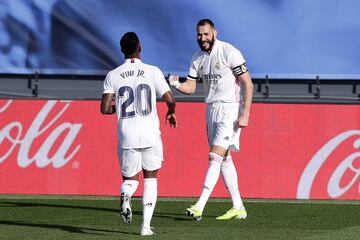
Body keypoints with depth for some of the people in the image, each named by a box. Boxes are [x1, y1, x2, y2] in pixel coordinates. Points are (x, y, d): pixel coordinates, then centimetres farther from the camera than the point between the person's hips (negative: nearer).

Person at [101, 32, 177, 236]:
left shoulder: (113, 76, 2)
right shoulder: (153, 72, -2)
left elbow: (105, 109, -3)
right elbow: (170, 100, -3)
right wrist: (171, 113, 20)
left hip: (126, 135, 1)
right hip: (150, 134, -1)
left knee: (130, 178, 16)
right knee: (150, 177, 15)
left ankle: (126, 195, -21)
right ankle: (146, 225, 4)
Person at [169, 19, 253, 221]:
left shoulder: (229, 53, -14)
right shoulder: (198, 58, 8)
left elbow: (248, 84, -13)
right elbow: (191, 87, 9)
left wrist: (245, 114, -19)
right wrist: (177, 85, -15)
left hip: (230, 108, -8)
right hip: (211, 108, 8)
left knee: (215, 156, -15)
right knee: (224, 159, 10)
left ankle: (200, 207, -21)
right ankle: (238, 208, 17)